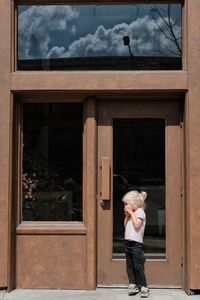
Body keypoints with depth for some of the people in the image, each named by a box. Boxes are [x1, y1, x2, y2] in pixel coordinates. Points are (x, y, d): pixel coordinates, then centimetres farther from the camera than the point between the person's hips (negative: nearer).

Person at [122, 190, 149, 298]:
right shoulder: (131, 213, 15)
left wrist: (131, 213, -13)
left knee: (138, 266, -6)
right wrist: (127, 215, 5)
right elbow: (125, 225, 17)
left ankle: (144, 287, 1)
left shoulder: (140, 212, -8)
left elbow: (136, 225, -20)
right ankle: (132, 285, 14)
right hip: (127, 241, 8)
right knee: (129, 265, 8)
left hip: (136, 243, -8)